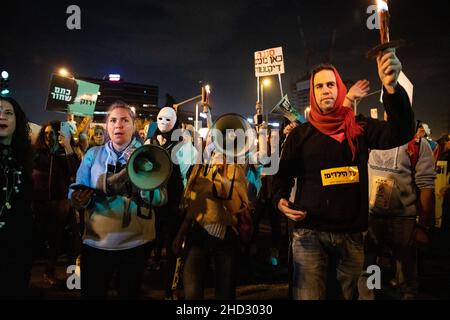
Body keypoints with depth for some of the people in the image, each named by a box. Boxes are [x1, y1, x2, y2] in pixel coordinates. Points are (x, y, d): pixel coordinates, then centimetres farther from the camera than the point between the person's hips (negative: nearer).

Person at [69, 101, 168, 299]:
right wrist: (104, 186, -22)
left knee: (129, 294, 18)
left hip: (136, 242, 0)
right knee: (92, 294, 13)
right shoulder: (93, 154, 2)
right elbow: (74, 194, -2)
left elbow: (160, 199, -10)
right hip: (96, 241, 1)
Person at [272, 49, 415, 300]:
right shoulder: (300, 134, 4)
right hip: (309, 232, -1)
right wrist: (280, 199, -12)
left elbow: (401, 133, -13)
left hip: (352, 233, 2)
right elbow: (284, 174, 9)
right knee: (308, 295, 4)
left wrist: (392, 88, -29)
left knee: (351, 294, 17)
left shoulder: (360, 127, 4)